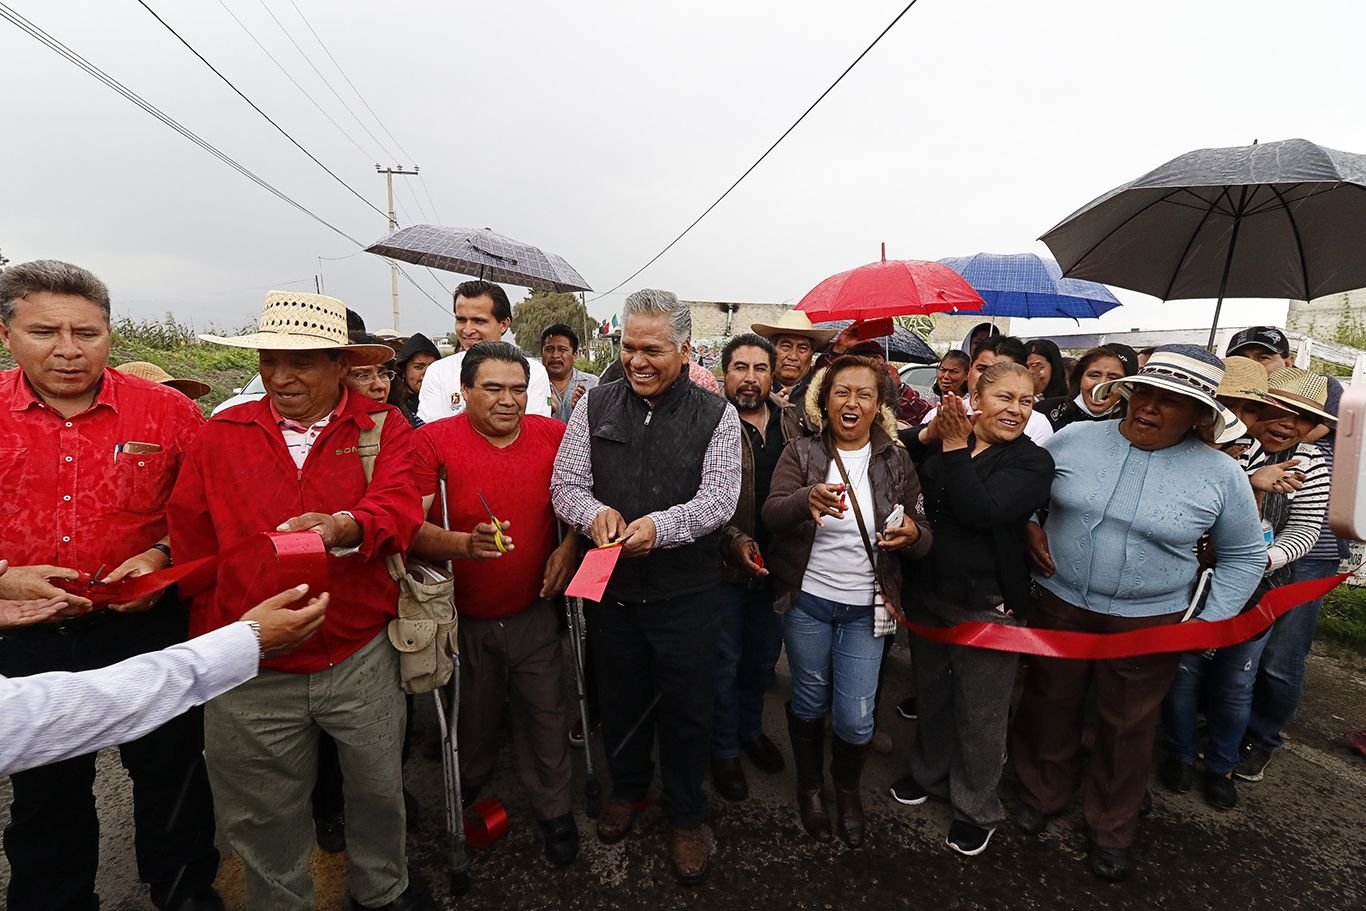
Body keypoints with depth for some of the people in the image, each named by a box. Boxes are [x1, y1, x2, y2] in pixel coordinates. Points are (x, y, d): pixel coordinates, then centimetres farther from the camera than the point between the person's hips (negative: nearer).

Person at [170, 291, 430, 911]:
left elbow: (398, 508, -21)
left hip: (362, 661, -1)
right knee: (263, 818, 19)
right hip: (251, 673, 1)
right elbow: (193, 549, 4)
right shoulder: (221, 435, 0)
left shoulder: (383, 429, -4)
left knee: (379, 791, 19)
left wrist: (341, 526, -42)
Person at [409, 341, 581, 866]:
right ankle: (467, 799, 51)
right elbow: (411, 529, -15)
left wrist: (569, 546, -8)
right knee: (473, 719, 20)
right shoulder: (433, 441, -12)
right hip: (463, 617, 0)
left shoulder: (553, 435, -5)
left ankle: (555, 812, 34)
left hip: (533, 611, 1)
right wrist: (463, 544, -33)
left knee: (544, 715, 10)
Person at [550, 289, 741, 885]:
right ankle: (627, 787, 50)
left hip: (686, 594, -2)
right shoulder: (596, 406, -1)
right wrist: (594, 511, -24)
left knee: (687, 711, 13)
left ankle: (686, 816, 39)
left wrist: (659, 527, -32)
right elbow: (566, 485, -2)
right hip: (610, 587, 3)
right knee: (619, 699, 23)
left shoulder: (715, 415, -7)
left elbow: (718, 500, -14)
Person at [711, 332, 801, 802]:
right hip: (725, 566, -5)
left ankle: (751, 728, 46)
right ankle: (724, 750, 32)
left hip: (778, 564, 5)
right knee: (725, 662, 12)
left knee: (764, 656, 22)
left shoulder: (791, 420, 2)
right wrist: (735, 542, -24)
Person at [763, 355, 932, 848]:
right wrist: (809, 499, -43)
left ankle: (848, 789, 38)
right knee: (809, 703, 15)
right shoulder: (801, 452, -6)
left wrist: (913, 533, -24)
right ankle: (811, 786, 44)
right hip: (807, 601, -1)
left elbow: (923, 537, 0)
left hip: (866, 607, 1)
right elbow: (771, 514, -21)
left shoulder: (896, 460, -1)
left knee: (855, 719, 5)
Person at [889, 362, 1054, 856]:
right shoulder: (940, 443, 1)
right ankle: (929, 773, 46)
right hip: (927, 593, 5)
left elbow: (979, 510, -26)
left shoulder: (1033, 461, -12)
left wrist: (955, 447, -25)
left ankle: (976, 809, 34)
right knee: (930, 692, 22)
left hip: (986, 605, -4)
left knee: (979, 712, 11)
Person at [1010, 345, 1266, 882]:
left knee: (1127, 727, 16)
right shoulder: (1074, 439, -7)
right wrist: (1029, 528, -7)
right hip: (1058, 605, 1)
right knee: (1049, 706, 17)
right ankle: (1041, 793, 43)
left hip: (1148, 621, 0)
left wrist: (1213, 620, -3)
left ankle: (1112, 828, 41)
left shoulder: (1220, 475, -7)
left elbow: (1243, 555, 5)